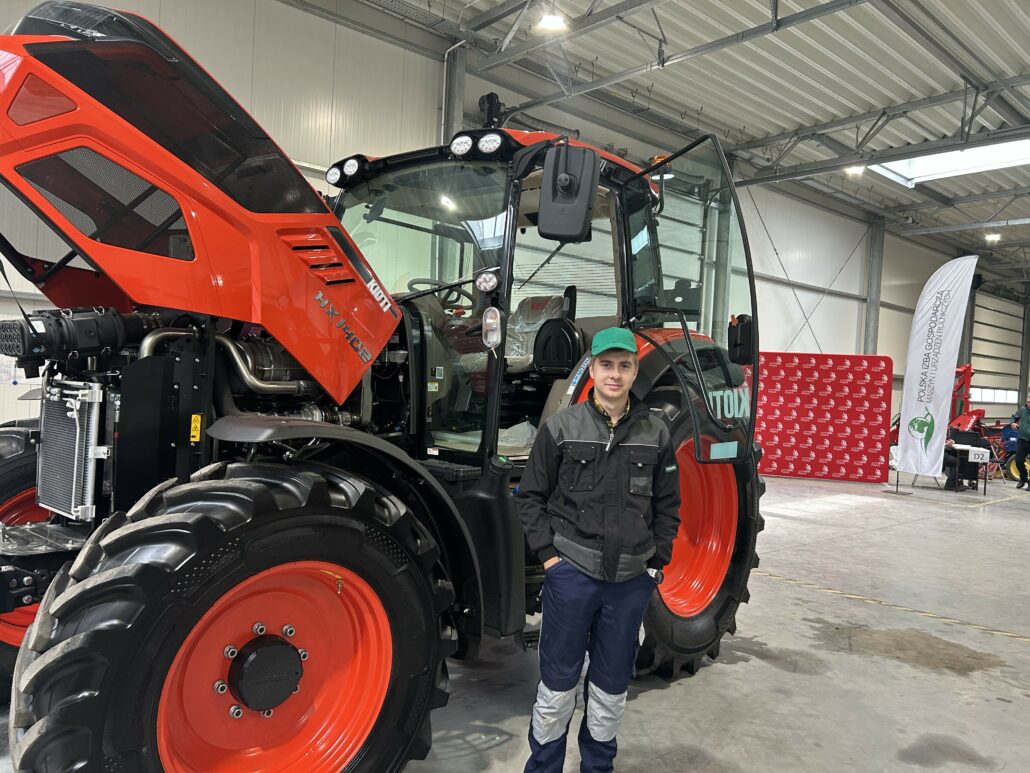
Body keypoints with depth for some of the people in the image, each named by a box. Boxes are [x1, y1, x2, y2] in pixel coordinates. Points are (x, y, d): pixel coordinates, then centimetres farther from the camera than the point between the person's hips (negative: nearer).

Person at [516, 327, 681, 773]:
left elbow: (667, 503, 10)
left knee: (612, 684, 16)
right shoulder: (561, 427, -5)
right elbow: (531, 495, 1)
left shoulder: (655, 433, 2)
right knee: (558, 679, 9)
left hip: (632, 580, 2)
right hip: (571, 572, -2)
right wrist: (547, 553, -5)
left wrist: (658, 560, 4)